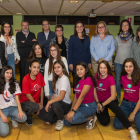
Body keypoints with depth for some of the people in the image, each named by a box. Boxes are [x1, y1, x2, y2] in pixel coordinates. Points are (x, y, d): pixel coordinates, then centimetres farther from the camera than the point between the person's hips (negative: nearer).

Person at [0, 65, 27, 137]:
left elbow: (17, 98, -4)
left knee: (23, 118, -30)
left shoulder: (15, 84, 6)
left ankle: (13, 118, 6)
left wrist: (20, 110, -20)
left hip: (13, 107, 3)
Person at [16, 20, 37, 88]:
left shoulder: (32, 34, 15)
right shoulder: (18, 34, 10)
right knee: (22, 74, 1)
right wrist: (30, 42, -7)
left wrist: (24, 42, -6)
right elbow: (19, 44, -8)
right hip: (22, 58, -1)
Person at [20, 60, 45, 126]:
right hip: (25, 102, -6)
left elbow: (41, 89, 1)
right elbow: (28, 95, -17)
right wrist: (37, 105, -15)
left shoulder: (40, 75, -5)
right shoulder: (26, 79, -20)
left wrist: (41, 103, -1)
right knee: (35, 107, -38)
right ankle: (27, 115, -5)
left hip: (36, 101, 6)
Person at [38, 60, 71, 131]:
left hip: (65, 104, -8)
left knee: (55, 105, -40)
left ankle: (61, 121, -10)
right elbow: (55, 93, 11)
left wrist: (50, 102, -20)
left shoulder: (64, 79, -16)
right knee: (41, 114, -6)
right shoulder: (57, 79, 11)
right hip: (57, 102, 8)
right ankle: (60, 116, 11)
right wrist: (49, 103, -1)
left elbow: (61, 97, -24)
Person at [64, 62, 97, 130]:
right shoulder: (78, 80, 9)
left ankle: (91, 118, -4)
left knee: (71, 119, -28)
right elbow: (76, 96, 7)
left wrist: (73, 111, -28)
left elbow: (82, 96, -24)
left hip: (89, 106, -8)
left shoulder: (88, 80, -17)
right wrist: (71, 109, 1)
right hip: (80, 105, 8)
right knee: (66, 122, -5)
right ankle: (85, 117, 13)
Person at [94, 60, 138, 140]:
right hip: (100, 101, 2)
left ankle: (131, 130, -46)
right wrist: (98, 103, -6)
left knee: (114, 106, -41)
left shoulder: (111, 78, -15)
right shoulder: (96, 76, -5)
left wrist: (102, 105, -16)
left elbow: (113, 96, -16)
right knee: (104, 122, -20)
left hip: (110, 100, -2)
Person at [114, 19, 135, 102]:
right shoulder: (117, 37, 5)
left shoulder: (132, 37, 0)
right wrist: (121, 53, 9)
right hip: (118, 61, 2)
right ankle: (118, 96, 22)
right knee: (118, 79, 6)